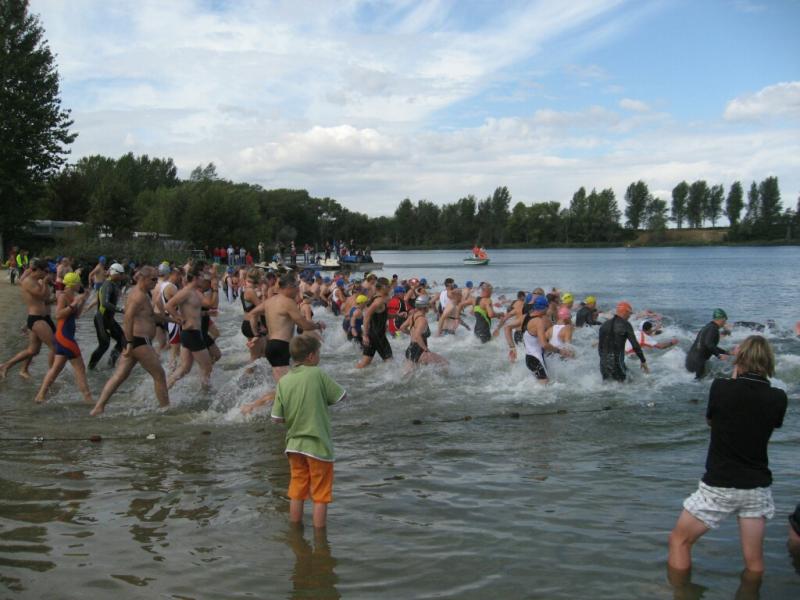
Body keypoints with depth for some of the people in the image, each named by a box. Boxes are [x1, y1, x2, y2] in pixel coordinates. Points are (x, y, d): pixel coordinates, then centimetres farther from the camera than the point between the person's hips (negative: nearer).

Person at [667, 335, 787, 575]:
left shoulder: (721, 388, -14)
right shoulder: (778, 398, -6)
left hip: (720, 485, -3)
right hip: (758, 488, 3)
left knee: (679, 541, 12)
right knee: (754, 561, 16)